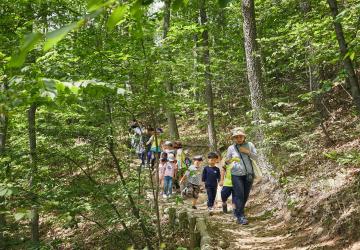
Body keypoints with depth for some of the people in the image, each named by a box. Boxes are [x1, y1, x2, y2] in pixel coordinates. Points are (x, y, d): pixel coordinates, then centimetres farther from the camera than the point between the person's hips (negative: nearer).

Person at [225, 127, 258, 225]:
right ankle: (240, 217, -4)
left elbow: (256, 157, 2)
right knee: (239, 195, -10)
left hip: (249, 174, 3)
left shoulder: (249, 145, -1)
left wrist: (248, 152, -15)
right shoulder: (231, 148, -4)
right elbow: (227, 161, 3)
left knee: (245, 195, 10)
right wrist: (229, 160, -21)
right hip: (237, 174, -2)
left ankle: (238, 212, 31)